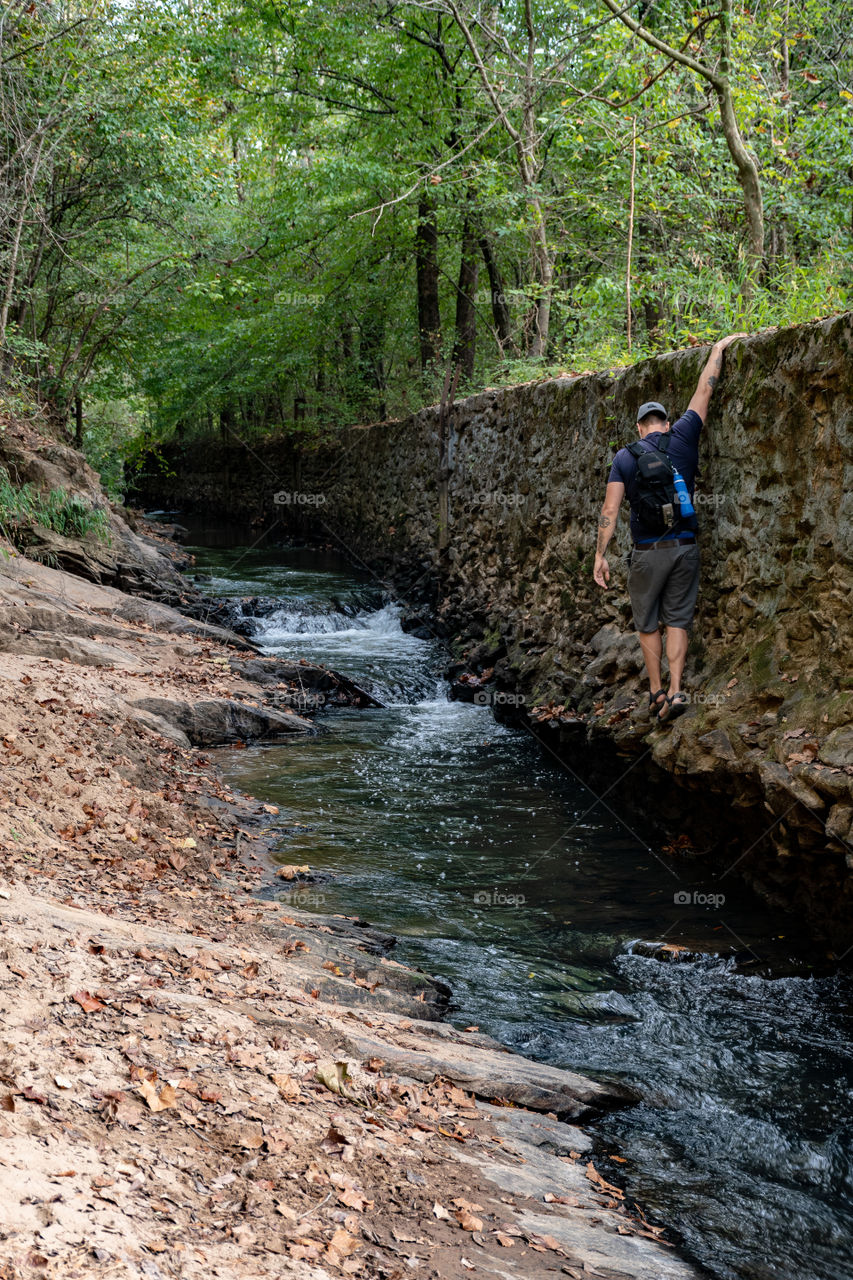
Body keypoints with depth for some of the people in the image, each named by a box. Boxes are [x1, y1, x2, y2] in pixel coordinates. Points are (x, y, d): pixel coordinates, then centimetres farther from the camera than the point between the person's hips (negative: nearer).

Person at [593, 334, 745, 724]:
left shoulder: (624, 457, -1)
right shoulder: (682, 439, 1)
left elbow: (610, 509, -6)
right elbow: (704, 391, 12)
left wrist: (600, 555, -3)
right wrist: (718, 349, 23)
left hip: (647, 551, -1)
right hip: (685, 546, 1)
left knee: (648, 623, 12)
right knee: (678, 619, 7)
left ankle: (656, 692, 16)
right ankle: (675, 691, -5)